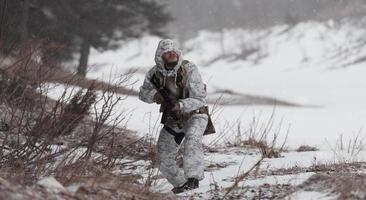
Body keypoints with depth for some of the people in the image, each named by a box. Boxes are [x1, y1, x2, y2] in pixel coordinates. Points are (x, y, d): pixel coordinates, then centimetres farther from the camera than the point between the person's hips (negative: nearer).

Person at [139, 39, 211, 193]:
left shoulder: (189, 69, -22)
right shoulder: (155, 72, -9)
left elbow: (199, 99, -26)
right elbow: (143, 93, 1)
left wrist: (180, 105, -43)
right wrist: (154, 95, -23)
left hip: (194, 115, -5)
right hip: (172, 120, 5)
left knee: (192, 139, -37)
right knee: (164, 161, 7)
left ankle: (193, 179, -48)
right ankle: (180, 183, 33)